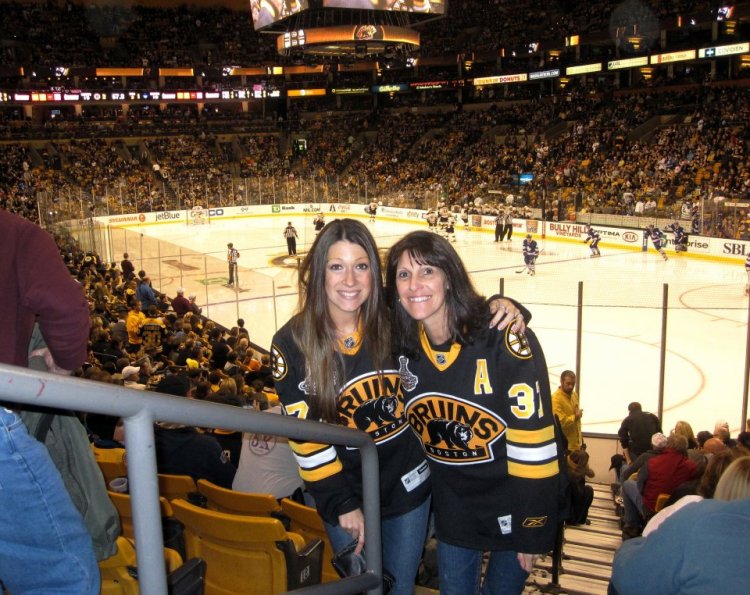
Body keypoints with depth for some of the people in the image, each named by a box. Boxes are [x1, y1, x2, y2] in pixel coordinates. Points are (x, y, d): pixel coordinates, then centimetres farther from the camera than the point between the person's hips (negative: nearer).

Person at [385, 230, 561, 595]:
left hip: (510, 502, -4)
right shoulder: (400, 344, -10)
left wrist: (533, 529, -16)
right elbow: (400, 418, 8)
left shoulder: (502, 336, -25)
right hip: (451, 501, 4)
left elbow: (532, 435, -21)